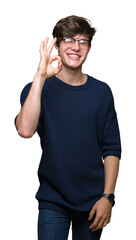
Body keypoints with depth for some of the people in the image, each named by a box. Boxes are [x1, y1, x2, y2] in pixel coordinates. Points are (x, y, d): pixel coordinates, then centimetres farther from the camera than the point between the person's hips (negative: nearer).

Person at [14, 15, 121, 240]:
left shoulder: (101, 91, 3)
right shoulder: (39, 89, -3)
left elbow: (112, 149, 4)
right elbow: (25, 130, -24)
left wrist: (107, 196, -4)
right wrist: (41, 76, -26)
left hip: (93, 202, 2)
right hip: (53, 202, -2)